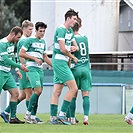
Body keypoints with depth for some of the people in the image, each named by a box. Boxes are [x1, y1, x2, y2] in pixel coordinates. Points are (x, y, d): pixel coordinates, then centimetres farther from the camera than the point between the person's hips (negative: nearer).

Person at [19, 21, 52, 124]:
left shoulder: (43, 42, 18)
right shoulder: (30, 40, -4)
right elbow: (21, 53, -7)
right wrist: (35, 58, -12)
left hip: (40, 69, 7)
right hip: (32, 68, -7)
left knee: (39, 92, 2)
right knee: (38, 90, -18)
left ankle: (33, 116, 6)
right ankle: (28, 114, -9)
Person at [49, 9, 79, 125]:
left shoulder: (70, 31, 18)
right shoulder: (61, 30, -13)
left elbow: (76, 47, 23)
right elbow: (62, 49, -19)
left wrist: (73, 48, -1)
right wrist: (73, 57, -5)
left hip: (62, 63, 10)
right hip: (59, 62, -10)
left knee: (57, 91, 7)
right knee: (73, 88, -12)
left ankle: (53, 118, 6)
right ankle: (62, 114, -11)